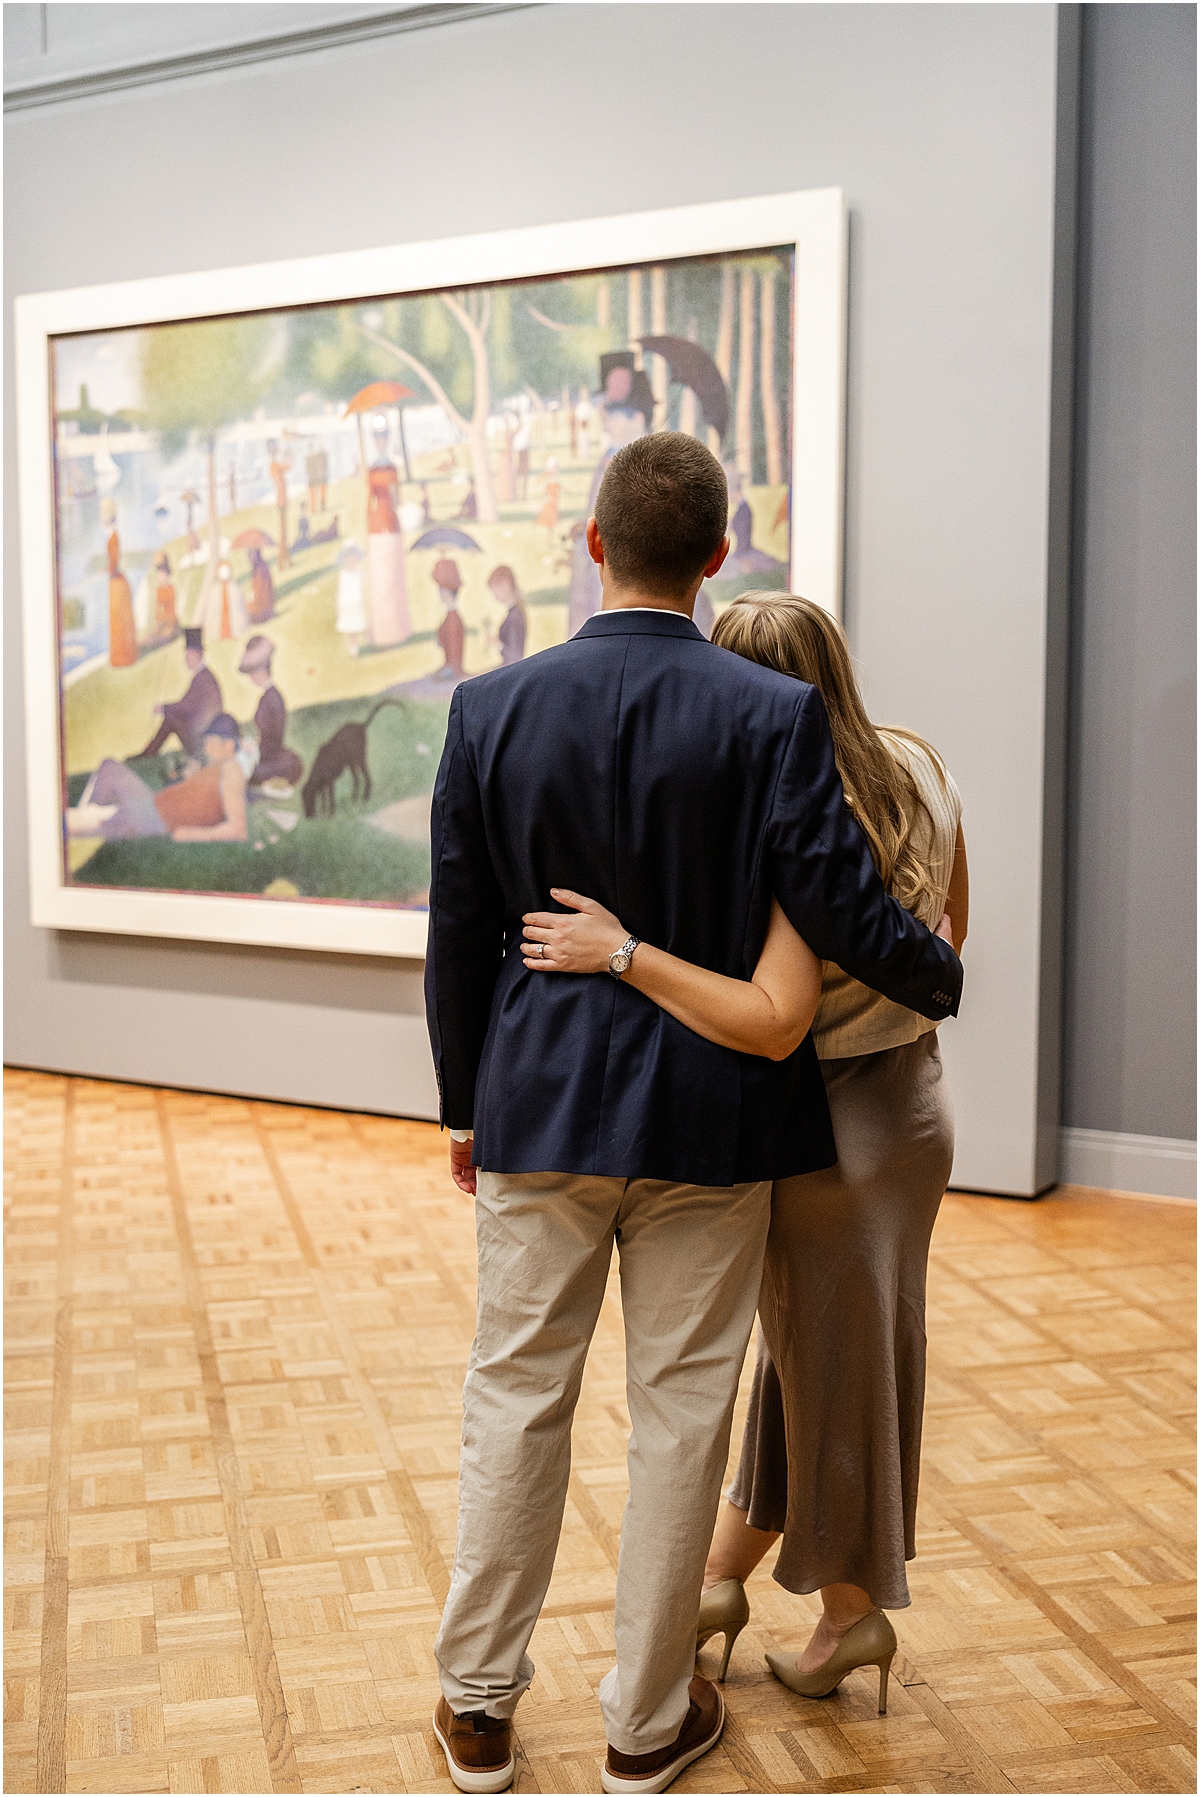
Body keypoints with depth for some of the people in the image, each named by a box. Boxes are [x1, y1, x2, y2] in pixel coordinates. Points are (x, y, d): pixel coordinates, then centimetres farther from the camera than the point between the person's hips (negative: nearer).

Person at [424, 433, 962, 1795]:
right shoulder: (773, 715, -11)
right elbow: (845, 915, -11)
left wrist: (464, 1104, 13)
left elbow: (457, 933, 0)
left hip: (539, 1110, 2)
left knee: (516, 1399, 14)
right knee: (680, 1412, 11)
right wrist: (940, 978, 12)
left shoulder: (491, 707, -5)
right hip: (710, 1118, -1)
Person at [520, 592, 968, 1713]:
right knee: (809, 1350, 18)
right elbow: (949, 937, 10)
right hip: (909, 1099, 8)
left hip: (827, 1124, -8)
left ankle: (852, 1614, 32)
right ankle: (720, 1577, 36)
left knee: (834, 1365, 11)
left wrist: (622, 953, -35)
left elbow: (771, 1021, -37)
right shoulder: (920, 772, -2)